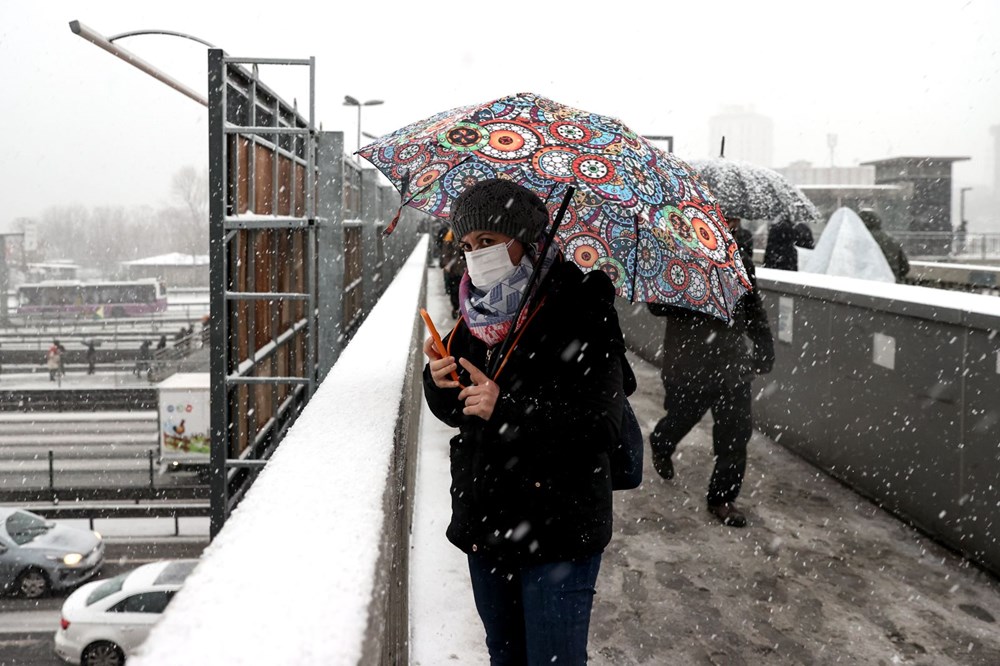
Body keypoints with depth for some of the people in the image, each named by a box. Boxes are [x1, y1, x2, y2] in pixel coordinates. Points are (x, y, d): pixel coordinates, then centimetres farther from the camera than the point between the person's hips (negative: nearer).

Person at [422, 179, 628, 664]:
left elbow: (601, 427, -23)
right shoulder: (476, 314, 5)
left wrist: (506, 409, -29)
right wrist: (439, 384, -8)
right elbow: (458, 414, 14)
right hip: (483, 527, 7)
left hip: (557, 536, -7)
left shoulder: (580, 313, -16)